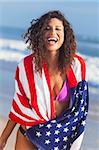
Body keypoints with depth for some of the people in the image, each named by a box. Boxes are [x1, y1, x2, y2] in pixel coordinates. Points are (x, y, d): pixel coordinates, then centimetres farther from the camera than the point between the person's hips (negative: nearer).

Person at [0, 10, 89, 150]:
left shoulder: (77, 64, -14)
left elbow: (79, 104, -1)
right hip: (28, 137, 0)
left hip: (62, 137, 1)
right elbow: (19, 106, -3)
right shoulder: (26, 66, -15)